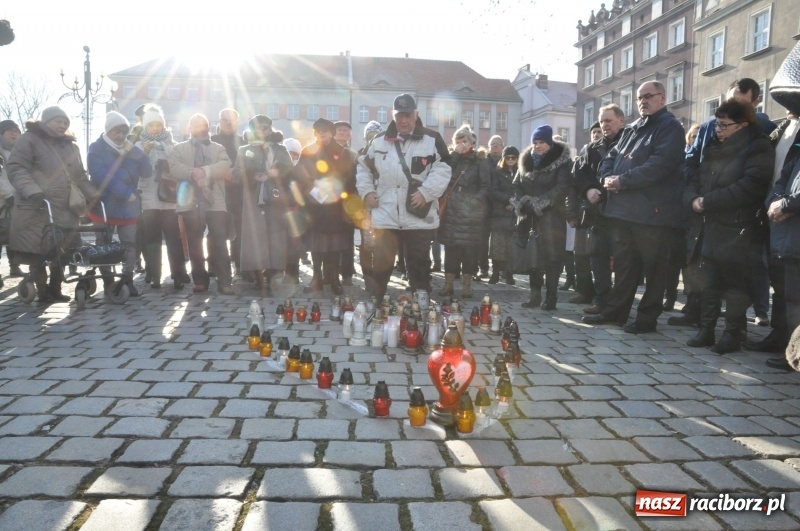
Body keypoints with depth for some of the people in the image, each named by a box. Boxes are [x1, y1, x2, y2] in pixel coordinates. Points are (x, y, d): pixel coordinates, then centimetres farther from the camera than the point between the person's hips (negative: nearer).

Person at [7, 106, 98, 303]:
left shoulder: (70, 145, 19)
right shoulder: (30, 139, -2)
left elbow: (80, 175, 22)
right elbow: (16, 168, -11)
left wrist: (93, 195, 7)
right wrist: (32, 191, -25)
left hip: (64, 210, 6)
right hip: (36, 209, -6)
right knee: (38, 252, -4)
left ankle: (55, 289, 20)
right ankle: (43, 292, 7)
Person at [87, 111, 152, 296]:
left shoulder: (131, 150, 11)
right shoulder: (97, 149, -3)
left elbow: (147, 172, -1)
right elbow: (101, 176, -17)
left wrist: (134, 151, -12)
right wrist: (126, 193, -20)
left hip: (128, 207, 4)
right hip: (104, 206, -3)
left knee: (130, 244, 3)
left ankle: (127, 280, 11)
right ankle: (108, 282, 13)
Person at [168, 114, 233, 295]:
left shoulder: (218, 148, 15)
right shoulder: (180, 148, 15)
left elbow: (225, 166, -5)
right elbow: (174, 168, -4)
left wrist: (205, 171, -20)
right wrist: (192, 173, -21)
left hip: (215, 202, 0)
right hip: (191, 202, 1)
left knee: (219, 242, -6)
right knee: (195, 243, 4)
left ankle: (224, 282, -6)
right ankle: (200, 280, 13)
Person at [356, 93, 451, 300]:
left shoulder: (432, 139, 0)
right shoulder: (380, 140, 11)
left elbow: (443, 170, -7)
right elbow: (363, 167, 19)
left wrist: (426, 192, -17)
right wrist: (367, 191, 6)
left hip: (419, 217, -2)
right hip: (385, 216, 2)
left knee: (419, 266, 9)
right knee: (380, 265, 8)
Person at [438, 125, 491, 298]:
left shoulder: (480, 162, 5)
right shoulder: (452, 159, 13)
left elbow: (486, 186, 0)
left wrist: (475, 201, -14)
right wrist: (455, 154, -7)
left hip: (471, 212, -2)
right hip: (452, 210, 2)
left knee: (469, 248, 0)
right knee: (450, 247, 2)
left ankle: (466, 285, 8)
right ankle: (448, 283, 8)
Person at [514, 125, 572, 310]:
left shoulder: (561, 161, -3)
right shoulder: (526, 160, 14)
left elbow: (562, 187, -14)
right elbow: (517, 184, 12)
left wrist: (539, 203, -17)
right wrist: (522, 202, -7)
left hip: (552, 216, -5)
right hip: (530, 216, 5)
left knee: (552, 256, -4)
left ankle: (550, 296, 1)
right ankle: (535, 294, 11)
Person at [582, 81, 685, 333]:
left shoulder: (670, 127, -4)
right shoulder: (632, 129, 21)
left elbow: (658, 165, -18)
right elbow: (611, 157, 19)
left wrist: (622, 180, -17)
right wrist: (608, 177, -3)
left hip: (652, 210, -8)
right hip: (624, 208, 8)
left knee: (652, 266, 1)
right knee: (623, 263, 14)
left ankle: (647, 318, 9)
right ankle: (616, 310, 22)